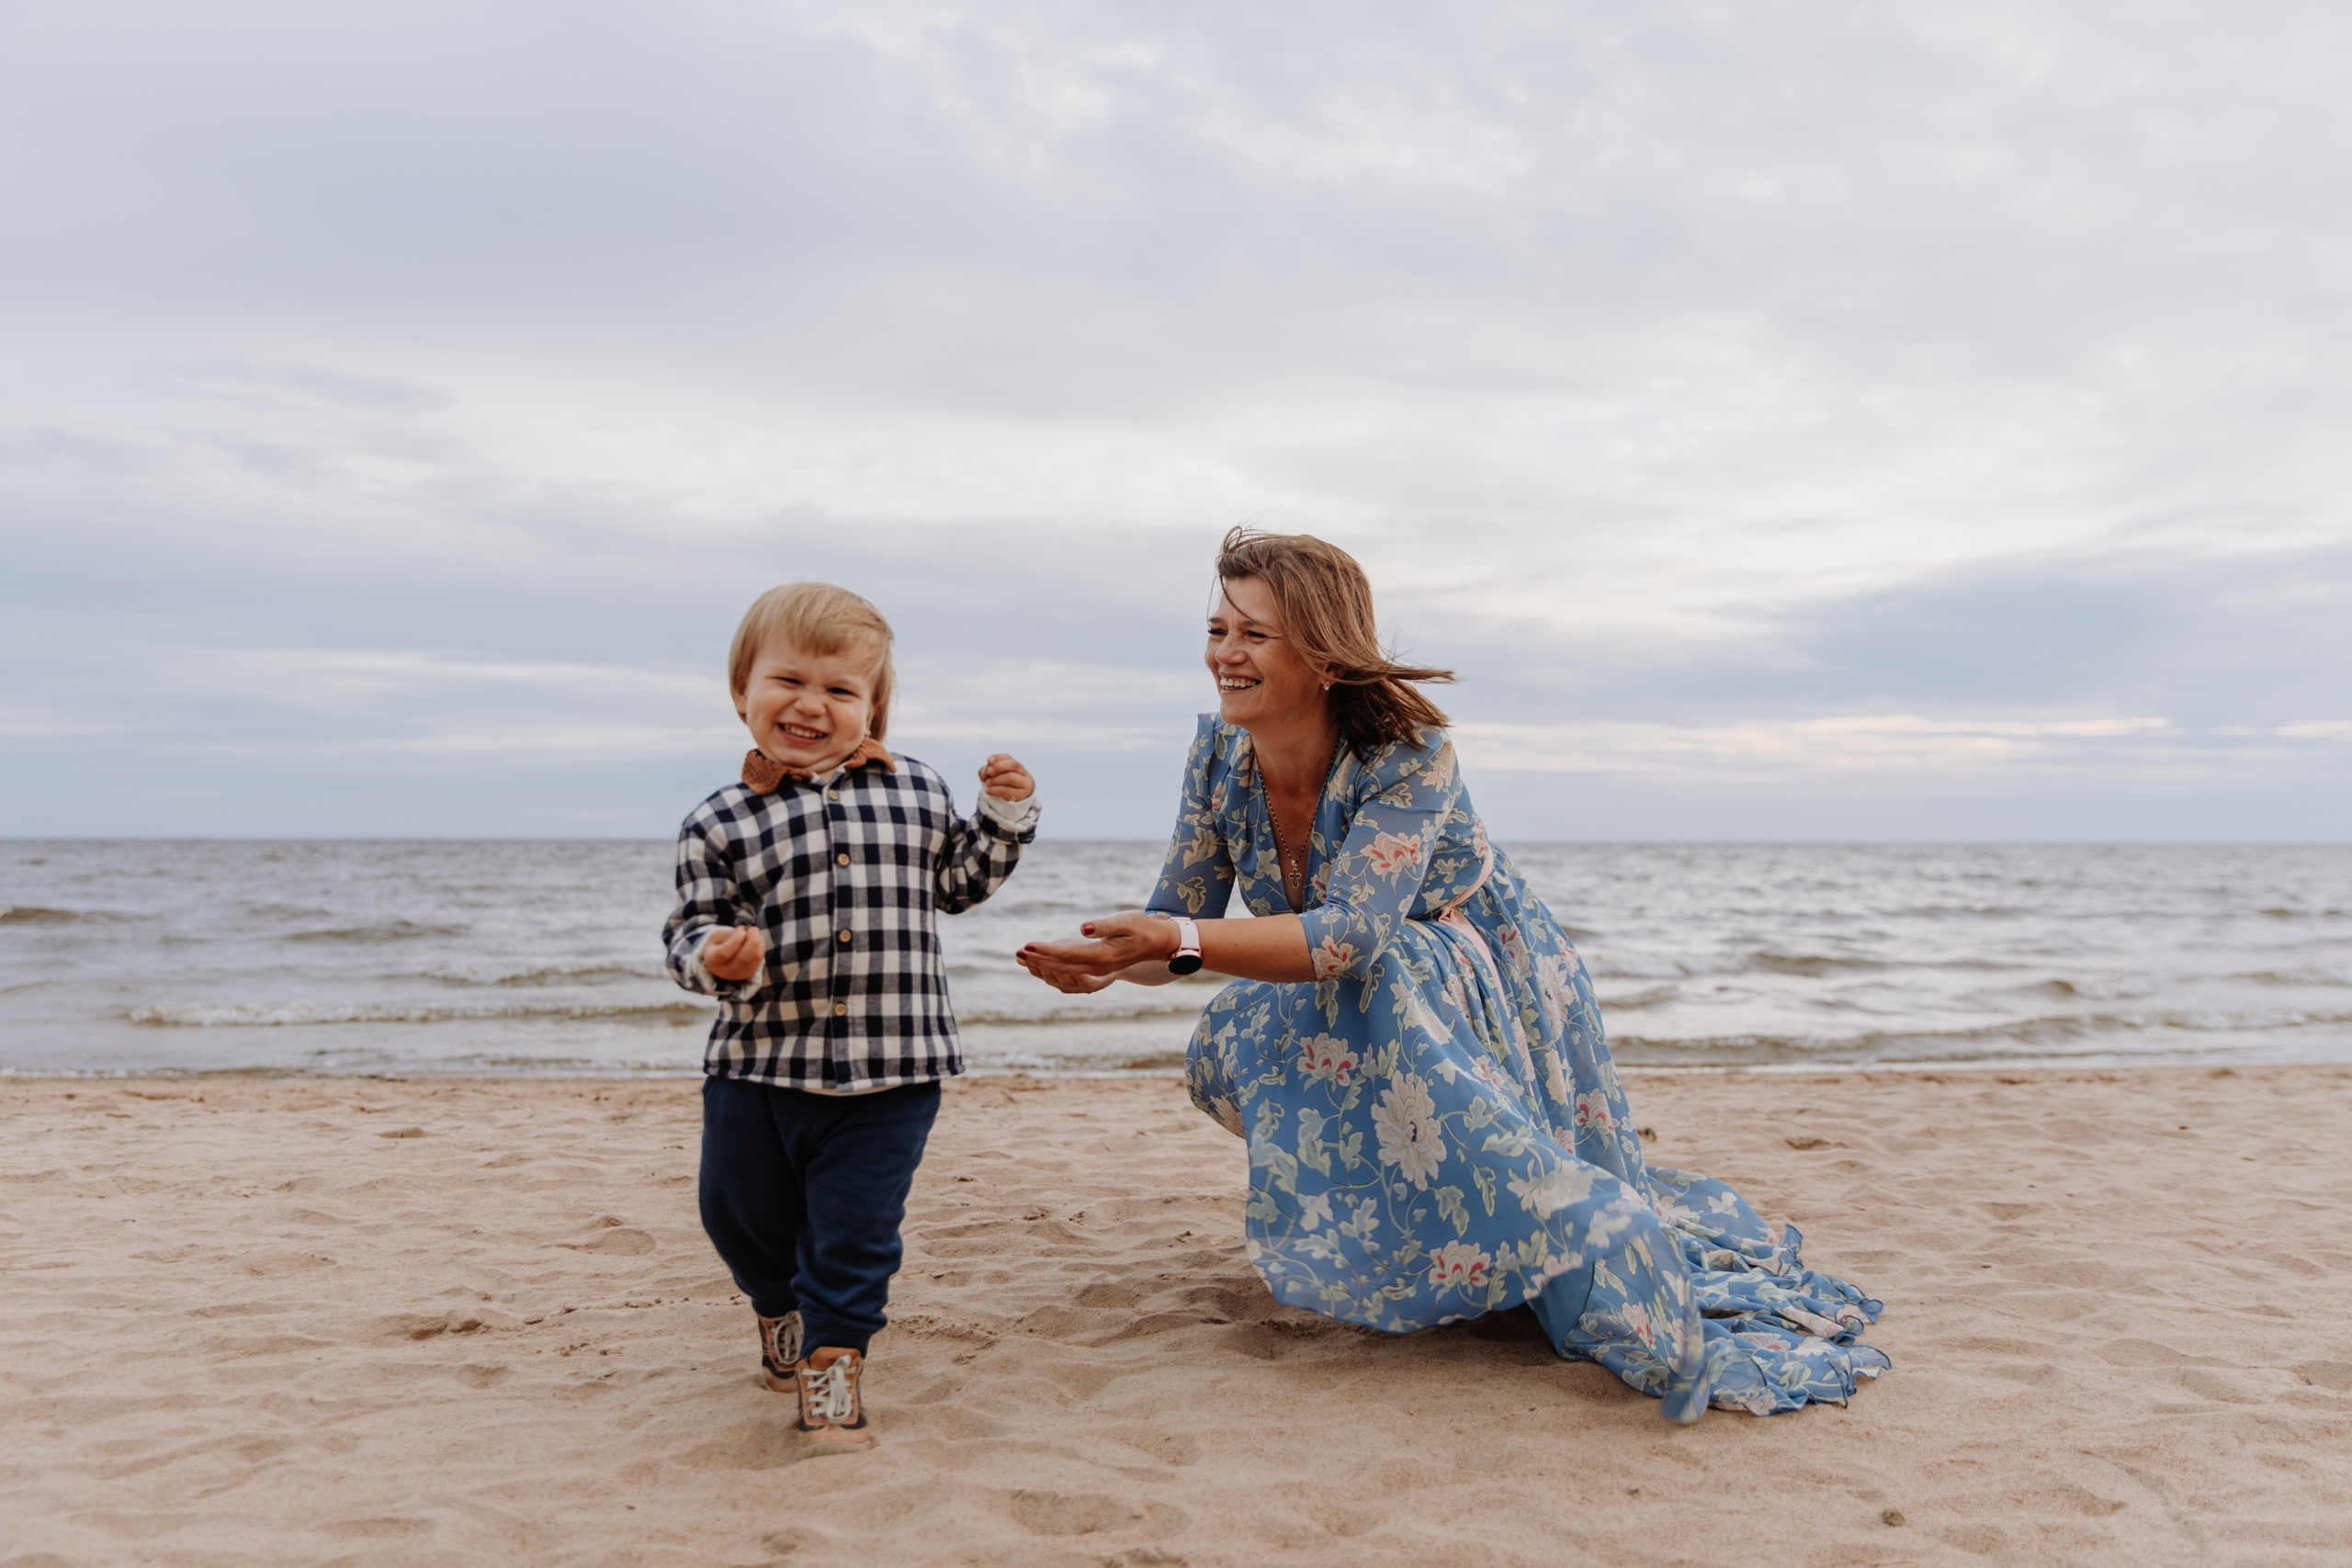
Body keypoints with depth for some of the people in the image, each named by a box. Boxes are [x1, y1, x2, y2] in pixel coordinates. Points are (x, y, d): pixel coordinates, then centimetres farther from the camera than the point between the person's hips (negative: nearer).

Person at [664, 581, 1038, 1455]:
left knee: (855, 1234, 1)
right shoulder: (719, 823, -3)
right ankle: (779, 1310, 50)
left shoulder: (918, 794, 4)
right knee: (743, 1214, 20)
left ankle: (833, 1360, 22)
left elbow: (958, 882, 17)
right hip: (758, 1065, 1)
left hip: (889, 1072, -1)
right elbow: (690, 930, -2)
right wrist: (716, 956, -24)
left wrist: (1005, 815, 4)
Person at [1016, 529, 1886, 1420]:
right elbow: (1177, 923, -9)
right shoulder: (1219, 755, -11)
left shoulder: (1407, 755, -29)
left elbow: (1353, 932, -39)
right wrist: (1109, 959, -32)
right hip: (1375, 1009, 6)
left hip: (1495, 995, -5)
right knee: (1227, 1051, -14)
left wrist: (1179, 942, -47)